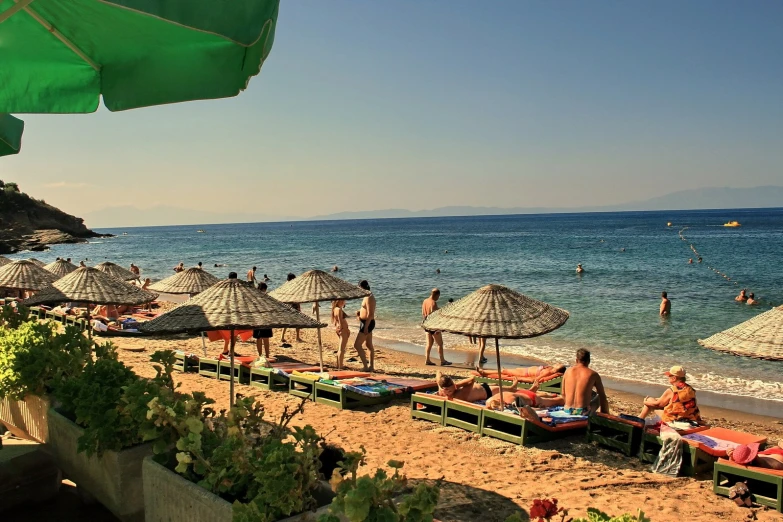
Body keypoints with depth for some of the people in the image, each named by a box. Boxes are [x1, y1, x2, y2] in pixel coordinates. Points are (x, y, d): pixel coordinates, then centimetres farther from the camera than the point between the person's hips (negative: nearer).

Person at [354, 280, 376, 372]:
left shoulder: (368, 298, -20)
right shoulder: (369, 296, 12)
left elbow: (370, 314, -25)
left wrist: (366, 327, -26)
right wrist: (360, 312, 7)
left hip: (367, 323, -11)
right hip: (368, 323, 11)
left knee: (357, 345, -9)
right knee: (369, 345, 16)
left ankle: (365, 367, -9)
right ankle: (371, 367, 22)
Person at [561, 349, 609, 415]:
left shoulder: (568, 371, 4)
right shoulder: (593, 374, -3)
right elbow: (602, 396, 6)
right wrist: (605, 414, 20)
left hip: (567, 410, 4)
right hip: (583, 411, -4)